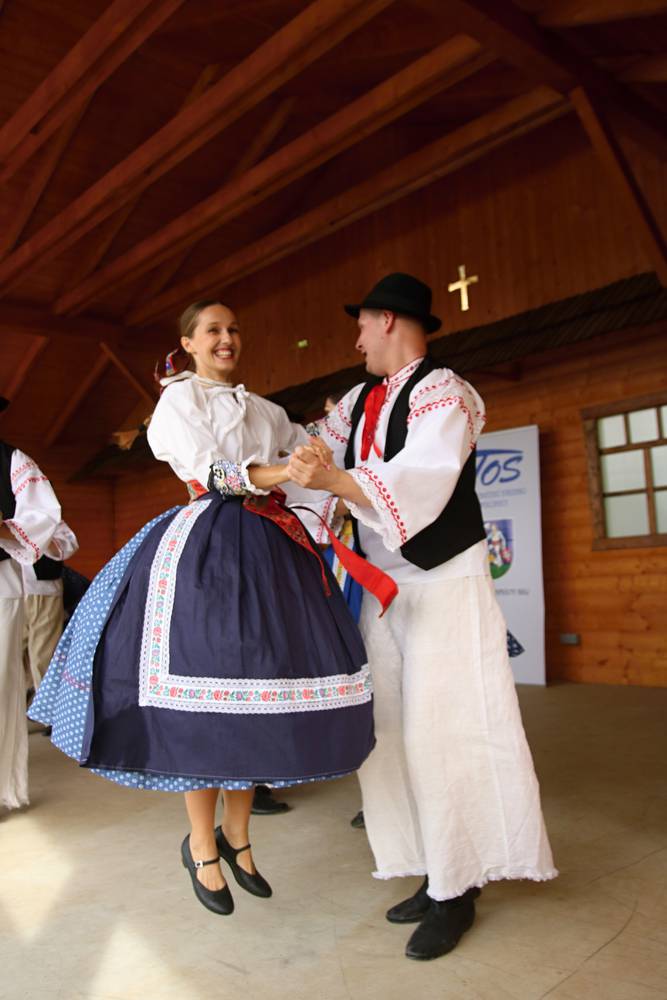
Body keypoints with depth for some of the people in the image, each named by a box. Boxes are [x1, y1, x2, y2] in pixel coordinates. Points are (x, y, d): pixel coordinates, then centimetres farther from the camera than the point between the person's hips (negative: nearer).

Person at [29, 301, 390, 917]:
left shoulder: (264, 410, 23)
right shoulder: (179, 399, 4)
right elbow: (213, 473, -11)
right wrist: (286, 472, -25)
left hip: (269, 549, 6)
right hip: (207, 548, -5)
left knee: (261, 691, 3)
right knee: (209, 692, -6)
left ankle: (236, 835, 21)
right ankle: (201, 845, 15)